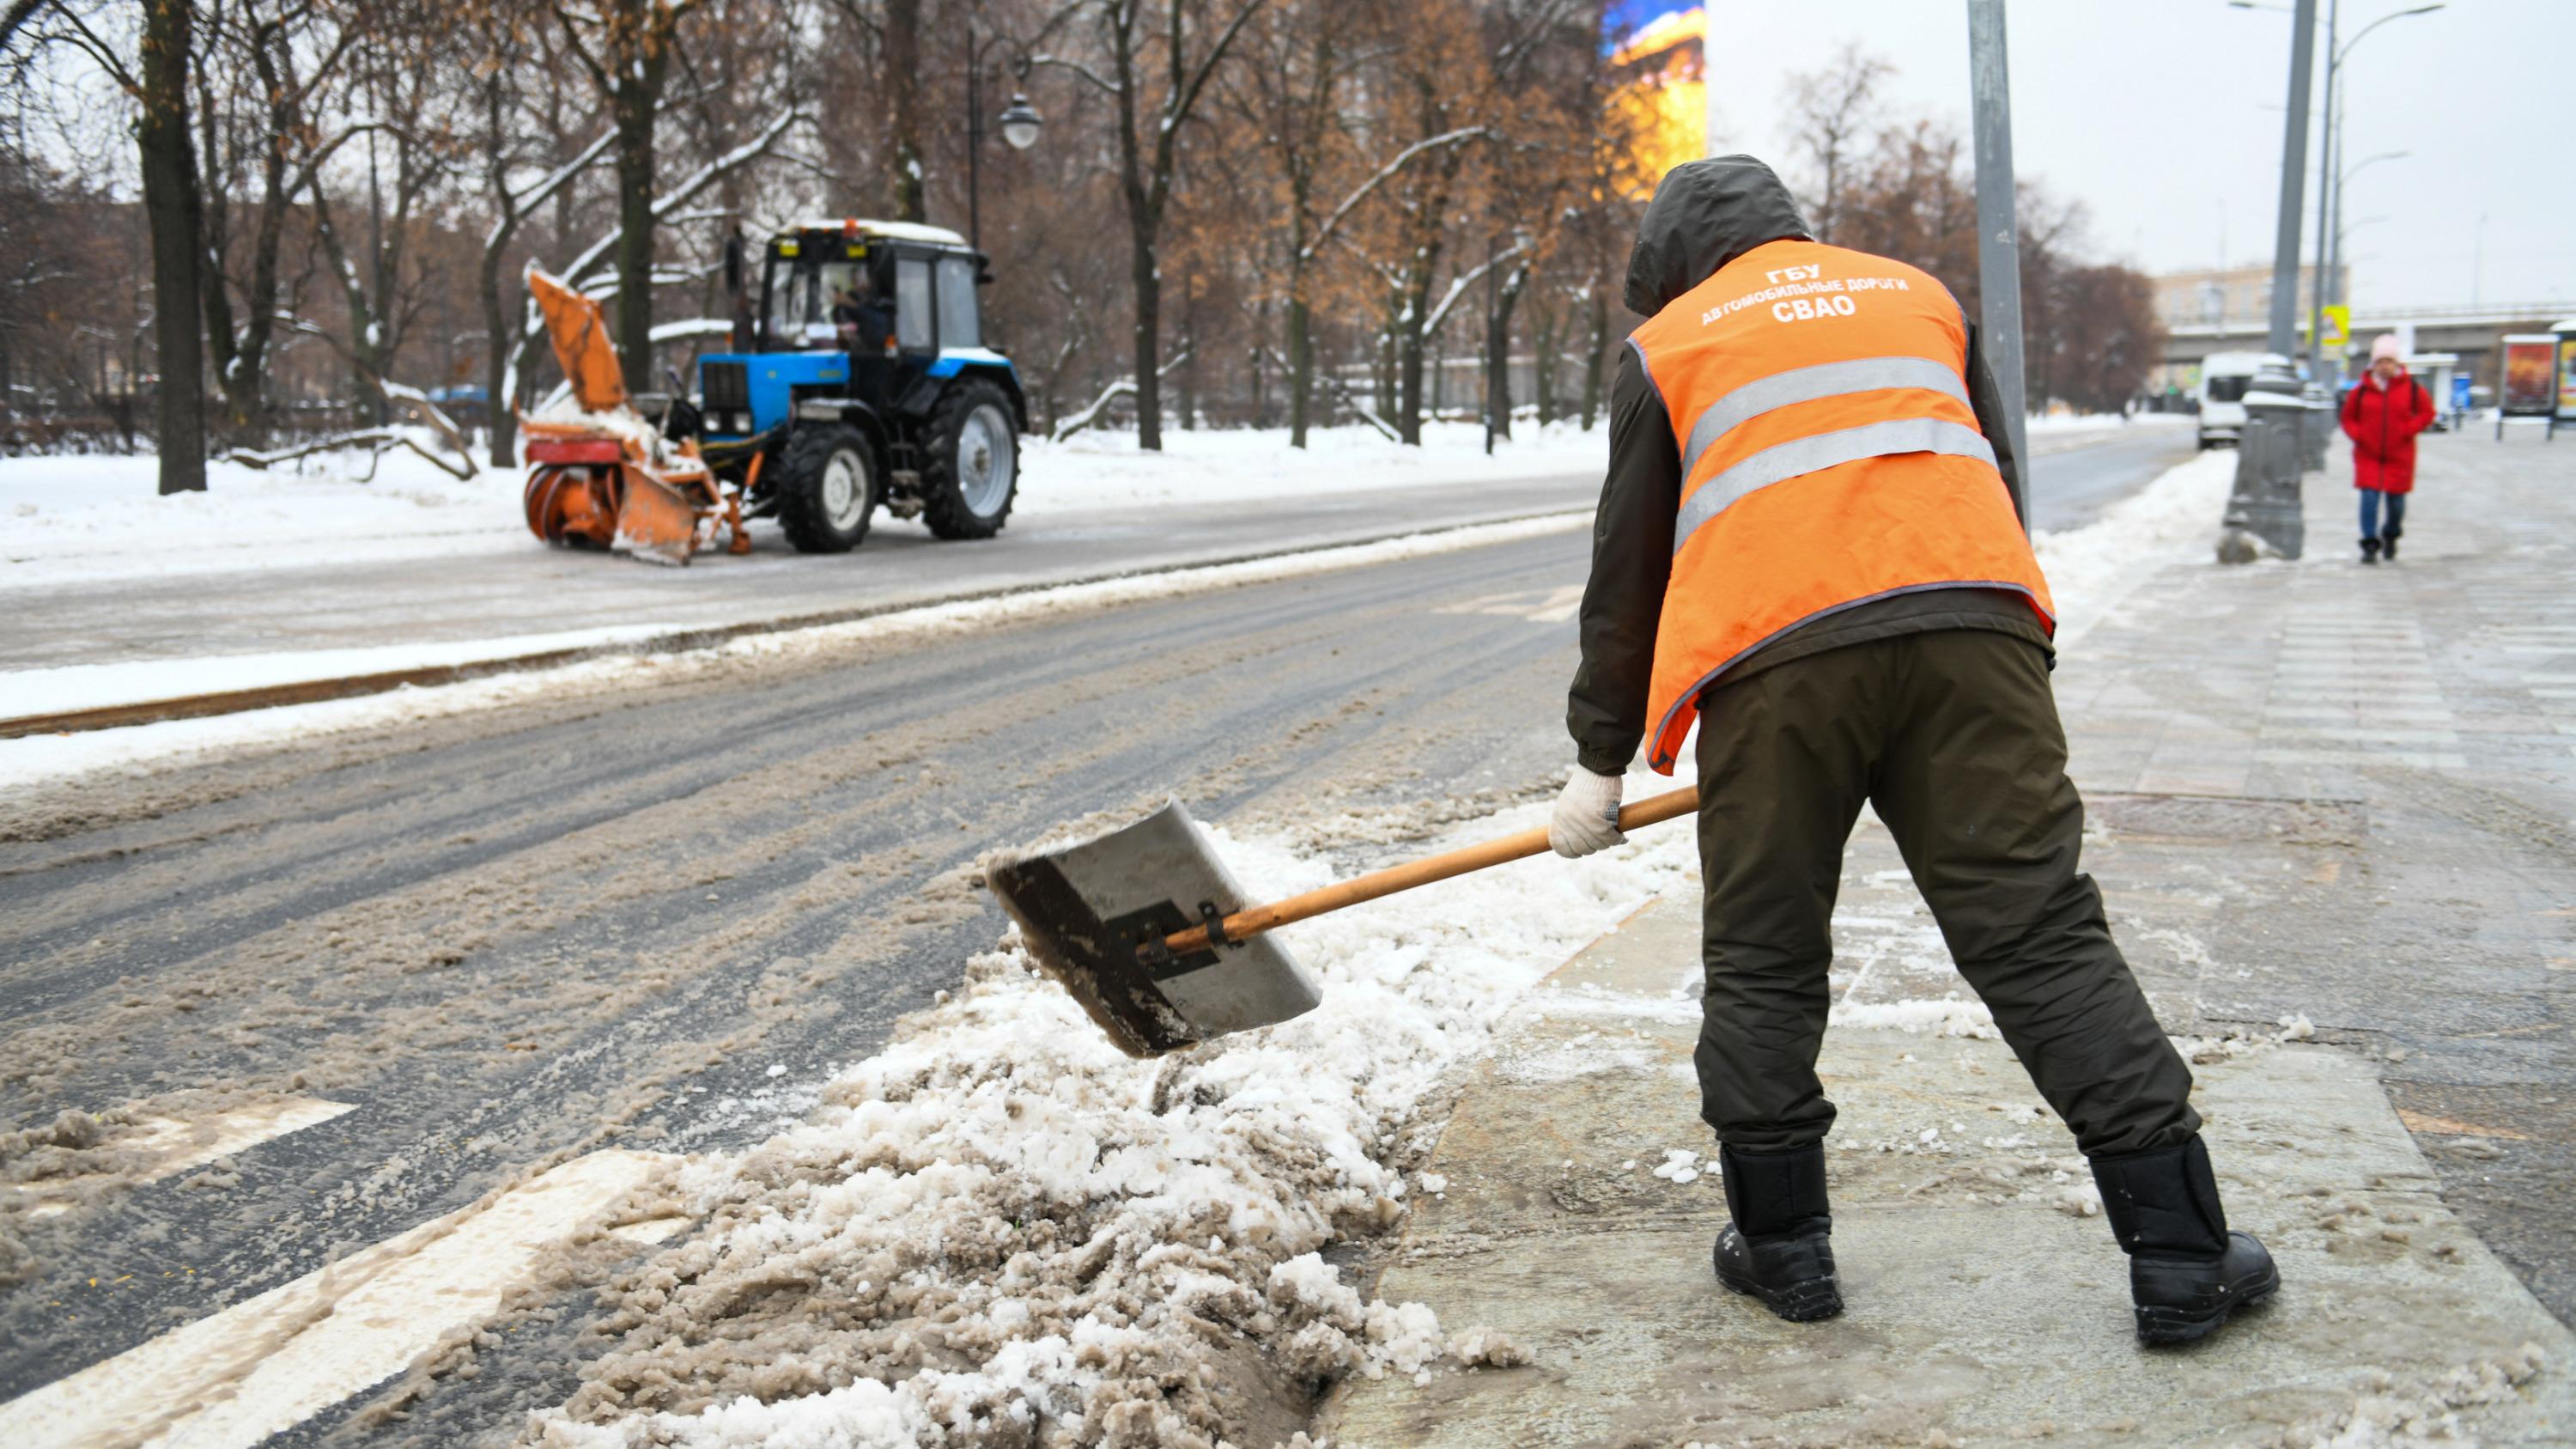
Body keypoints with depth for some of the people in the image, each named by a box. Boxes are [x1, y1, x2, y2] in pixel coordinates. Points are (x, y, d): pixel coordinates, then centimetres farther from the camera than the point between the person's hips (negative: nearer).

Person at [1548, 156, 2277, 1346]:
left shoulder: (1668, 346, 18)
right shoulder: (1919, 295, 27)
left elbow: (1627, 571, 17)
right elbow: (1996, 486, 27)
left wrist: (1600, 761, 23)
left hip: (1775, 663, -2)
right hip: (1970, 629, 3)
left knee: (1764, 964, 10)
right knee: (2041, 936, 3)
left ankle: (1781, 1246, 16)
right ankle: (2182, 1256, 4)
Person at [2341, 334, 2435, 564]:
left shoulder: (2411, 388, -1)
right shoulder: (2362, 390, 0)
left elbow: (2426, 413, 6)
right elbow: (2348, 417, 10)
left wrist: (2408, 430, -8)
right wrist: (2357, 435, -7)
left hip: (2399, 455, 0)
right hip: (2368, 454, 0)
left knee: (2396, 500, 7)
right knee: (2369, 497, -11)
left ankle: (2391, 537, 34)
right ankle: (2370, 545, -7)